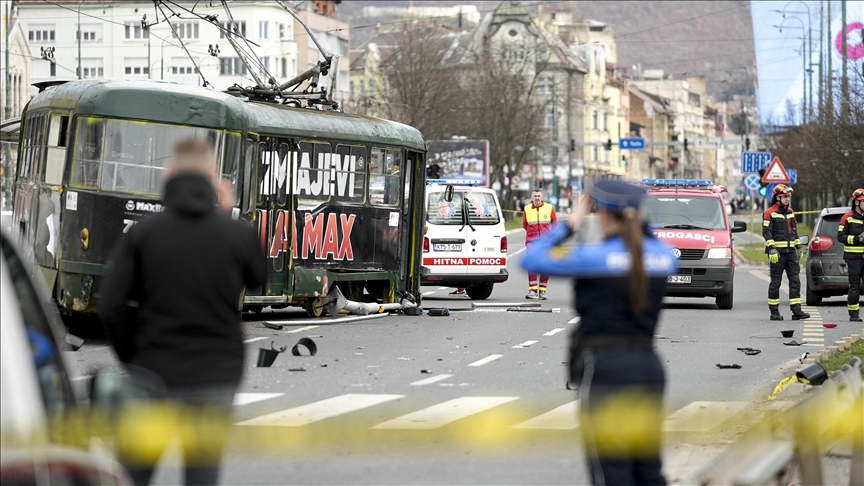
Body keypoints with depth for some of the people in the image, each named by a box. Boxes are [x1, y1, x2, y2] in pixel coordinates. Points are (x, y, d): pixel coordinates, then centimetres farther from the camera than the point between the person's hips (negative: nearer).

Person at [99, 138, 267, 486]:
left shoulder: (142, 234, -6)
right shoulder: (237, 233, -5)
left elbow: (110, 306, -10)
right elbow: (257, 278, 17)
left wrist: (132, 357, 5)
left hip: (155, 374, -1)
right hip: (217, 377, 1)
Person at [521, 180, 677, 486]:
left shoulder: (596, 256, -11)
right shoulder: (663, 255, 6)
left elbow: (532, 260, -6)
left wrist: (570, 224, 2)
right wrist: (640, 224, 22)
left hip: (605, 368, -6)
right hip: (649, 366, 6)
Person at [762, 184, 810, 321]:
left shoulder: (790, 212, 16)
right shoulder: (770, 213, -5)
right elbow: (766, 232, -12)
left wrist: (798, 247, 20)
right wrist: (771, 249, -21)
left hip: (791, 252, 6)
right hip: (777, 253, -6)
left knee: (795, 281, -1)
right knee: (775, 283, 0)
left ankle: (796, 310, -3)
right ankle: (774, 312, 6)